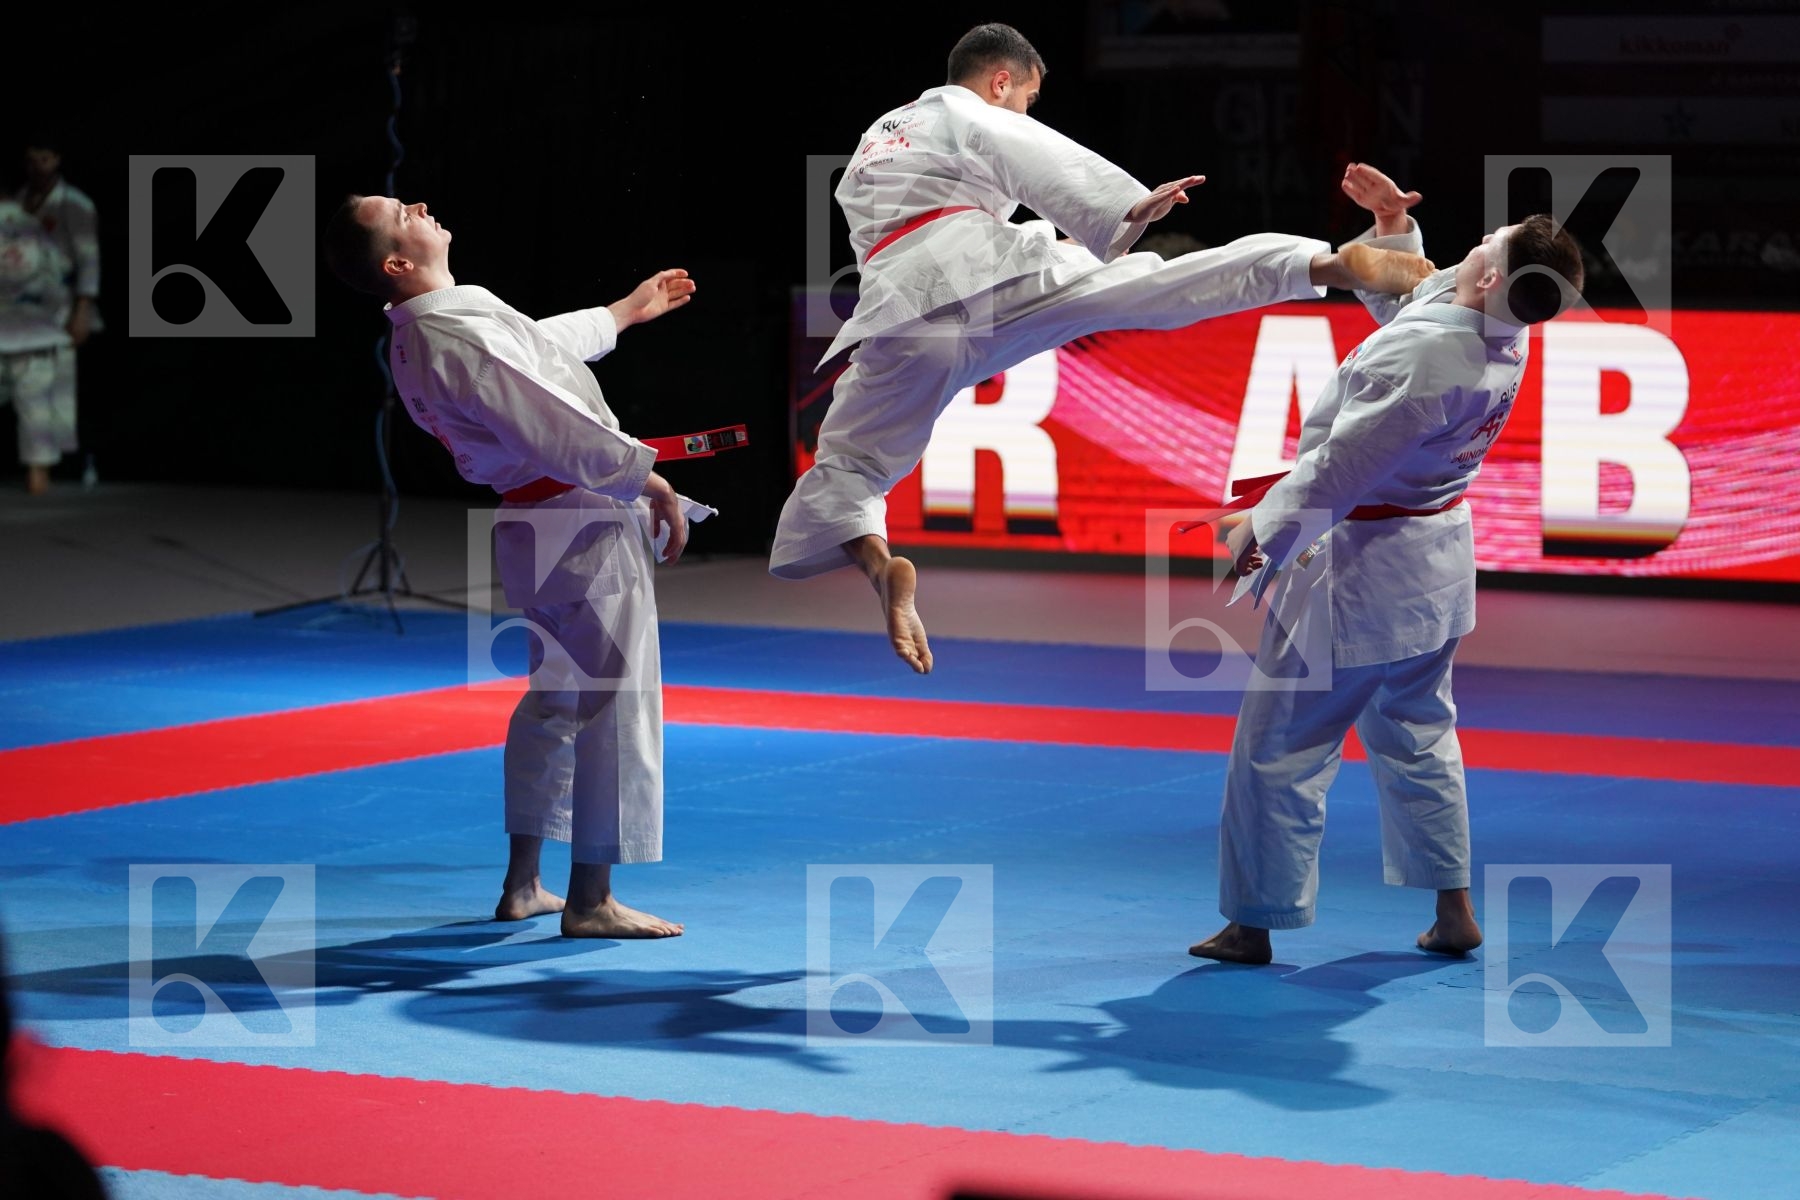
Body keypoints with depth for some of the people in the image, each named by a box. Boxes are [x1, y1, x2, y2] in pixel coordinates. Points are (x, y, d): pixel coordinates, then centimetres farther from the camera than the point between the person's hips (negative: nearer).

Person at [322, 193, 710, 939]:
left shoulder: (428, 327, 6)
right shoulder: (455, 340, -26)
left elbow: (541, 344, 23)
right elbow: (563, 432, -26)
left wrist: (628, 310, 34)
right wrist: (650, 482, -16)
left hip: (538, 530, 10)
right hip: (584, 528, -10)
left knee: (557, 698, 21)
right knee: (615, 706, -1)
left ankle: (522, 885, 29)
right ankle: (590, 901, 7)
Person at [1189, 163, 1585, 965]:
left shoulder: (1418, 356, -30)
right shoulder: (1504, 342, -4)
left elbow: (1340, 468, -23)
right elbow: (1402, 296, 19)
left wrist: (1263, 529, -11)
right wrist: (1392, 225, 7)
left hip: (1360, 568, -9)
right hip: (1436, 557, 9)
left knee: (1279, 748, 4)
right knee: (1415, 735, 23)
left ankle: (1255, 923, 12)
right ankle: (1454, 913, 26)